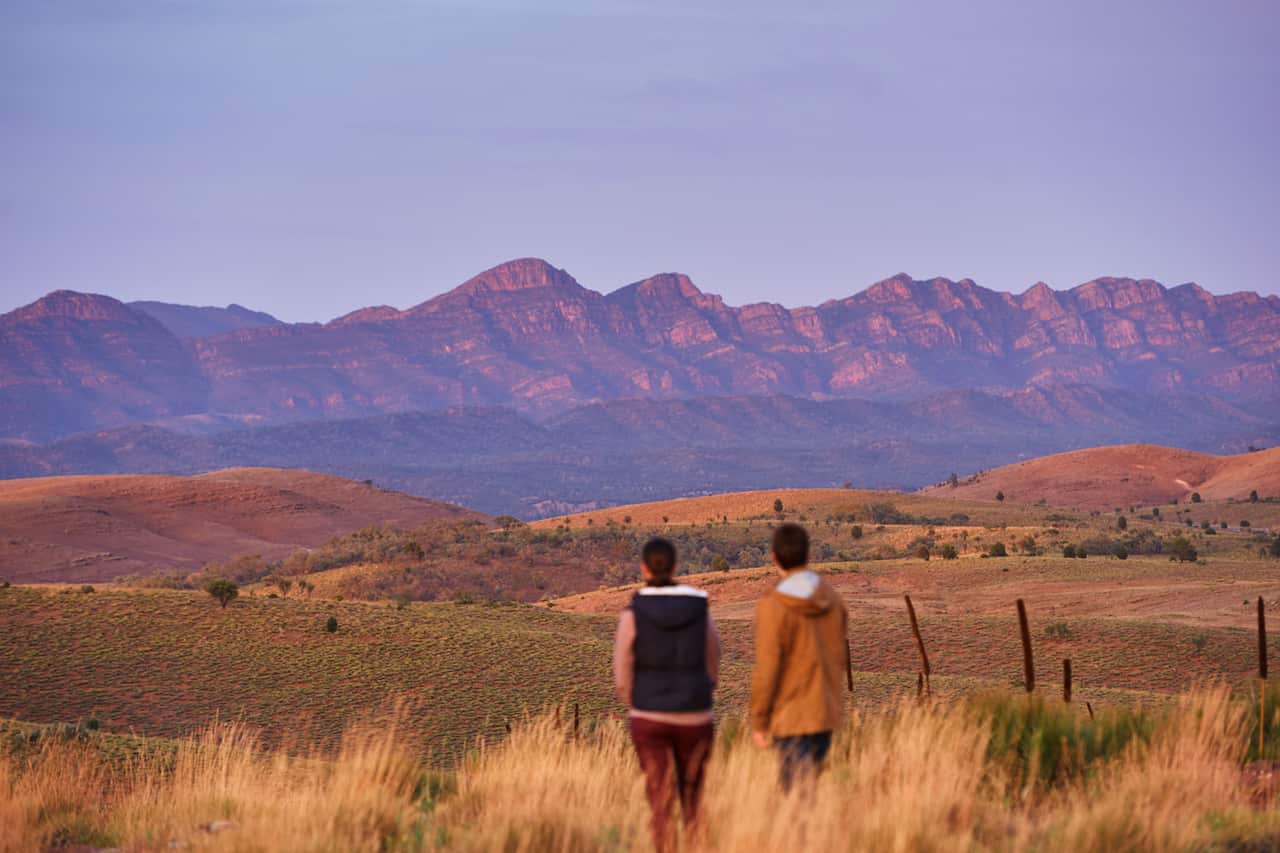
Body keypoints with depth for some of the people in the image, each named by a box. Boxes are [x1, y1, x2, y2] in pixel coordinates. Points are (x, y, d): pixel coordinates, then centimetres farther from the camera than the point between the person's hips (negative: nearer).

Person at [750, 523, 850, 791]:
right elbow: (840, 656, 10)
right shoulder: (832, 599, 2)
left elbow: (766, 670, -15)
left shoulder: (772, 606, -15)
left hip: (790, 717, -6)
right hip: (826, 713, 6)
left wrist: (758, 721, -7)